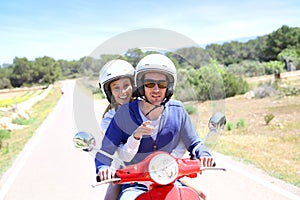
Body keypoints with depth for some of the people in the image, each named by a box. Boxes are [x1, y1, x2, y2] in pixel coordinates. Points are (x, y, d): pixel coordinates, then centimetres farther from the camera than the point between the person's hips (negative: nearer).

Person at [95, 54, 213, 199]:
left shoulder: (177, 110, 1)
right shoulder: (125, 113, -5)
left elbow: (194, 143, 11)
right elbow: (105, 151, -2)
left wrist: (203, 155, -10)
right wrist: (104, 168, -22)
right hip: (136, 186, -1)